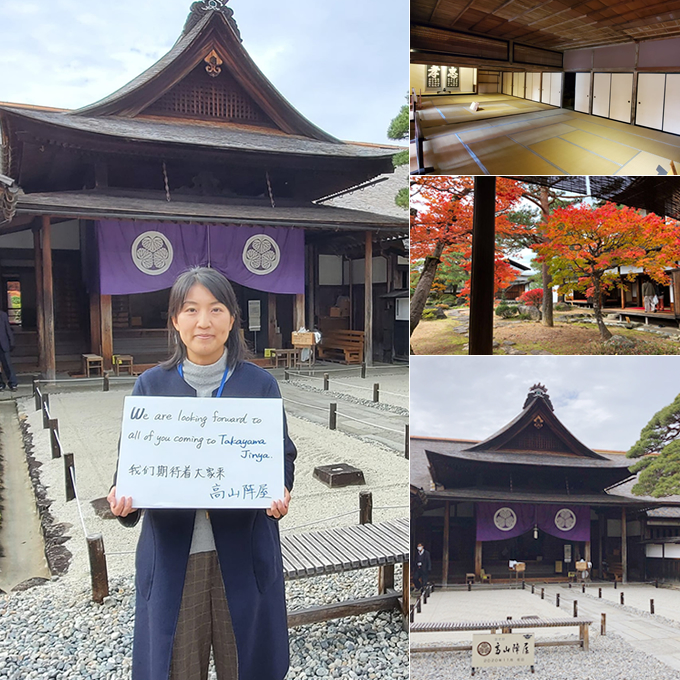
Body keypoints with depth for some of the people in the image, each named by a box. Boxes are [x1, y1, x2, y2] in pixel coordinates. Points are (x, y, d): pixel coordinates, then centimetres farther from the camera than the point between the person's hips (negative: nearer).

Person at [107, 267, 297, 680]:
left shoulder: (260, 384, 0)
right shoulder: (151, 385, 2)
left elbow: (284, 456, 3)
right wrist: (123, 495, -15)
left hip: (243, 551, 0)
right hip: (171, 549, 1)